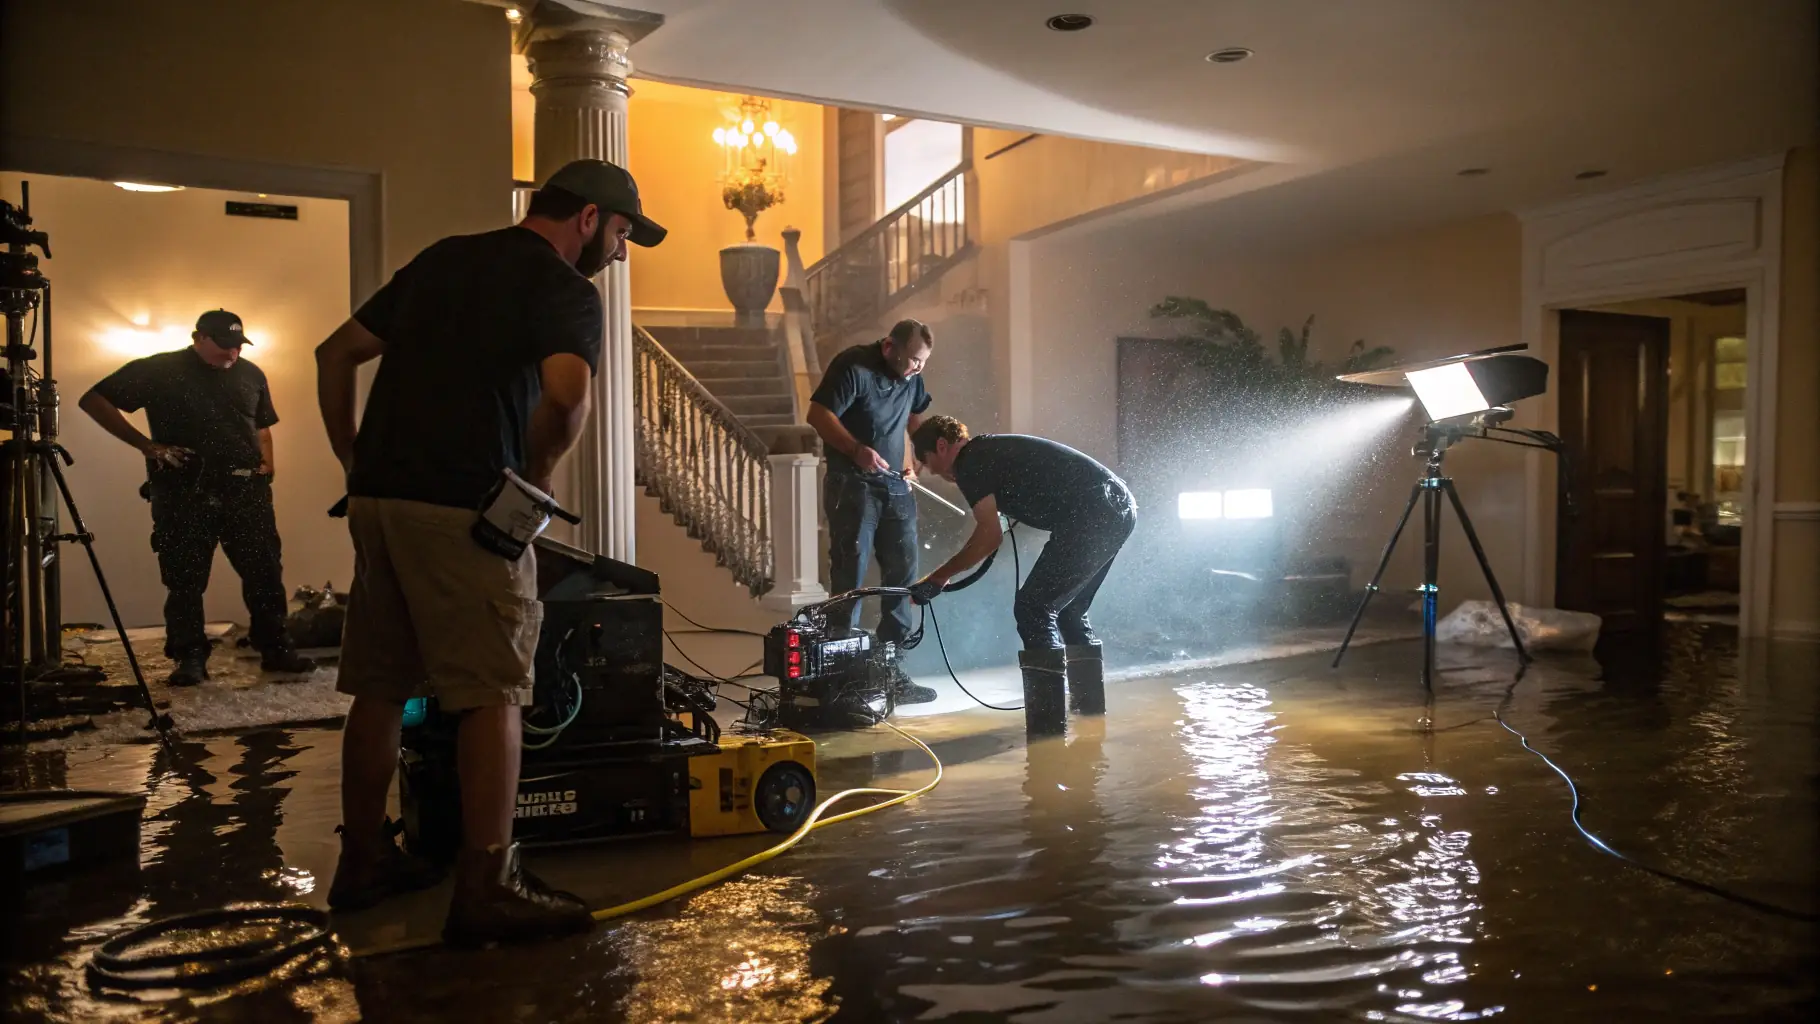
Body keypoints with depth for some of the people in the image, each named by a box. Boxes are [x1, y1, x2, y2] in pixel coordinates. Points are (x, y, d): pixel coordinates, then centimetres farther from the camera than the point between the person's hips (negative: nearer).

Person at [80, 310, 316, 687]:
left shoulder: (251, 374, 13)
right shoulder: (158, 370, 0)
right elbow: (94, 400, 0)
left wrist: (267, 468, 7)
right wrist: (147, 446, -8)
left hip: (245, 489, 3)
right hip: (183, 492, -3)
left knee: (265, 571, 2)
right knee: (185, 580, 1)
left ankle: (276, 649, 11)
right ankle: (190, 659, 9)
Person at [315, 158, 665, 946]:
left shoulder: (441, 258, 20)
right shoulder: (566, 291, -3)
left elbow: (336, 355, 21)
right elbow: (566, 396, -23)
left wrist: (356, 463, 20)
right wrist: (536, 475, -6)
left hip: (376, 498, 8)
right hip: (464, 510, -8)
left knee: (378, 687, 15)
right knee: (492, 695, -1)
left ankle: (363, 862, 27)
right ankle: (487, 890, 1)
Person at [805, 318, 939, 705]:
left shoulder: (911, 377, 10)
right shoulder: (853, 366, -12)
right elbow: (818, 414, -16)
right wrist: (856, 450, -26)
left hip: (896, 485, 7)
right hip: (852, 485, -7)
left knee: (901, 573, 5)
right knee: (849, 576, -6)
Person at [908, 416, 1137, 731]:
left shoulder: (969, 462, -2)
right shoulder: (993, 451, 25)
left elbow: (989, 537, -8)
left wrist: (938, 577, 0)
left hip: (1093, 515, -10)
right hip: (1119, 507, 10)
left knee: (1033, 609, -6)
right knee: (1068, 611, 22)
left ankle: (1047, 719, -9)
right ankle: (1089, 700, 29)